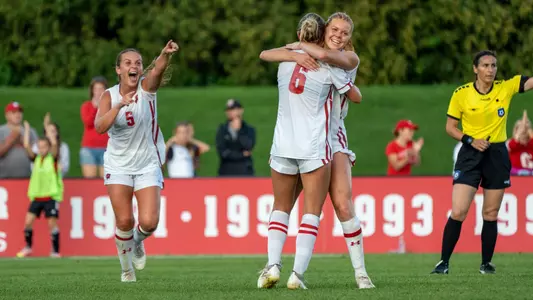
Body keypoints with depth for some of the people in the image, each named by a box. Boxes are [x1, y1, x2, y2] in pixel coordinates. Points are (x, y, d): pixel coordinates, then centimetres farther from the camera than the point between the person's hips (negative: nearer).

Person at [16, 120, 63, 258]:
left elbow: (54, 143, -18)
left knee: (52, 223, -5)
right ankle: (28, 247, 15)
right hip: (36, 196, 4)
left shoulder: (53, 158, -2)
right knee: (28, 221, -2)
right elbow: (27, 146, -2)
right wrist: (27, 130, 1)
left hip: (51, 196, -4)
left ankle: (55, 251, 2)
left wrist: (48, 130, -11)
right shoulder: (36, 158, 8)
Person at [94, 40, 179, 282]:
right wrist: (119, 105, -39)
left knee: (149, 222, -11)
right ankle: (126, 266, 19)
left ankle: (138, 242, 24)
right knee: (124, 221, -6)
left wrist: (165, 55, -56)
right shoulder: (110, 95, -7)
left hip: (148, 164, 0)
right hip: (118, 165, 0)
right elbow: (99, 126, -24)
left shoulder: (146, 87, -10)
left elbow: (157, 70, -34)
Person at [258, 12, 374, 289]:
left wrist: (300, 45, -7)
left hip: (332, 138, -2)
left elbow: (325, 54, -23)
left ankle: (360, 272, -4)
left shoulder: (350, 59, -1)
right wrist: (295, 55, -22)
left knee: (343, 205, -11)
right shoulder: (306, 53, 7)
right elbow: (265, 55, -6)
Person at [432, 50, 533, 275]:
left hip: (497, 155, 2)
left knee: (490, 215, 7)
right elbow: (450, 127, 1)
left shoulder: (506, 88, -2)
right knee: (457, 212, -10)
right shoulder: (461, 94, -5)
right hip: (470, 155, -2)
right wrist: (470, 140, -15)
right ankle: (444, 262, -1)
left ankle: (486, 263, 19)